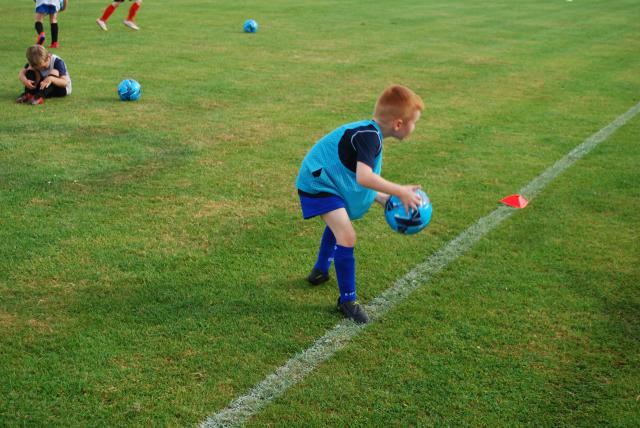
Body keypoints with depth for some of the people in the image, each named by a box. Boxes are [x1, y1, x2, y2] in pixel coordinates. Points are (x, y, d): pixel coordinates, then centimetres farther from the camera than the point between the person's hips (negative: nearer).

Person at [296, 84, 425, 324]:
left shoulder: (370, 135, 5)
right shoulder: (368, 136, -26)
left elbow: (361, 184, 9)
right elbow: (363, 178, -39)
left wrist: (386, 199, 2)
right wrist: (400, 192, -32)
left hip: (326, 180, 11)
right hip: (318, 183, -11)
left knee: (338, 224, 34)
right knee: (347, 237, -19)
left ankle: (320, 271, 57)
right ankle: (347, 300, -6)